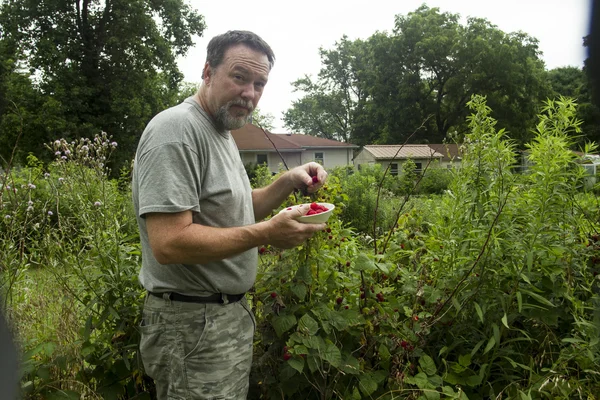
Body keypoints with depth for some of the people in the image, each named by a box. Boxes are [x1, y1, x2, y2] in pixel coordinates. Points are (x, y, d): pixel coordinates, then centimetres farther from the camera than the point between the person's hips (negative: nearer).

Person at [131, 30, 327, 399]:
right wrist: (266, 233, -25)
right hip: (194, 325, -9)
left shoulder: (222, 132, 12)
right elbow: (169, 244, -27)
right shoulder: (176, 130, -19)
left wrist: (289, 182, 2)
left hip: (232, 313, 9)